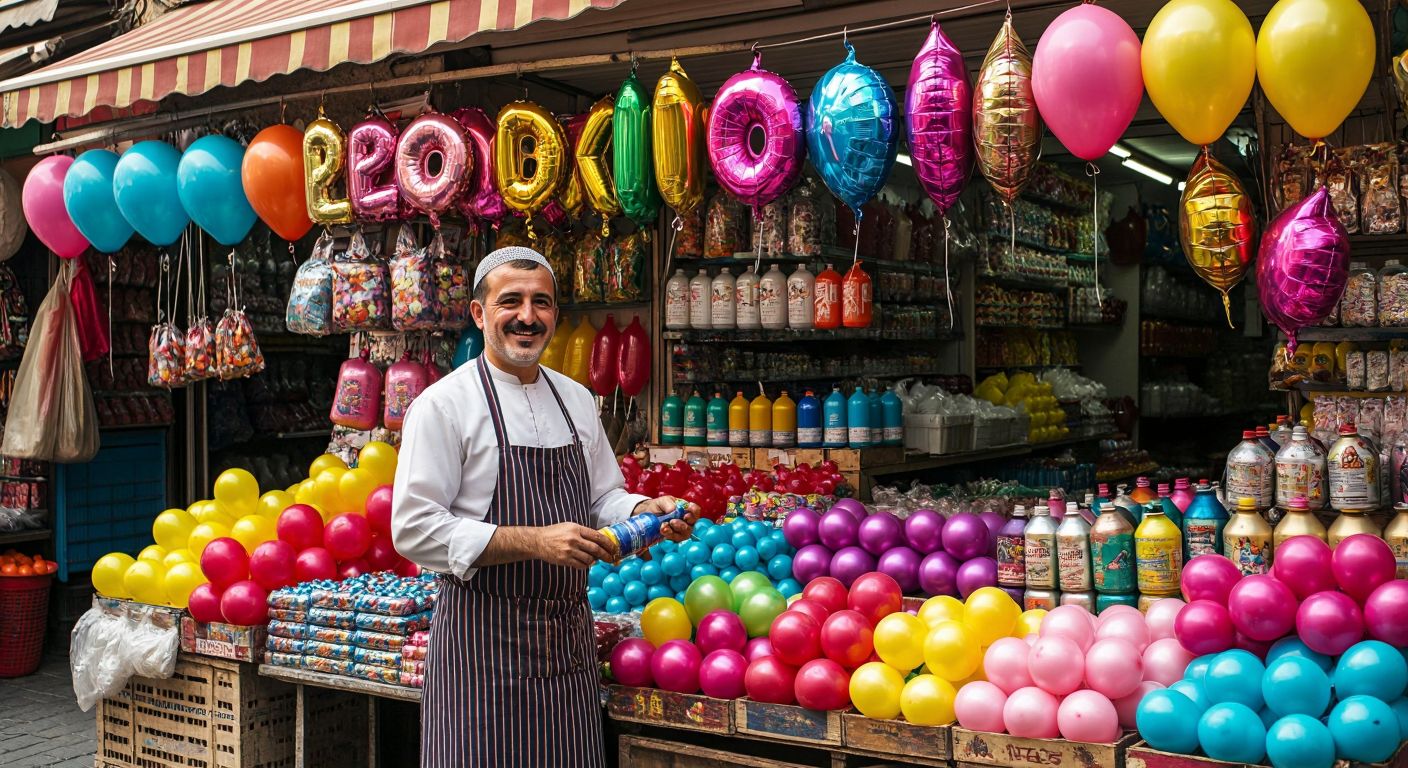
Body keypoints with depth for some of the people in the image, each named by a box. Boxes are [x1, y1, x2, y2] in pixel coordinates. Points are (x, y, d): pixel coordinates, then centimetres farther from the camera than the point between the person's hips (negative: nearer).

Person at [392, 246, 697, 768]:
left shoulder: (576, 399, 11)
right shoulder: (444, 404, -8)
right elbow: (414, 530, -15)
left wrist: (645, 512, -4)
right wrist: (535, 542, -22)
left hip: (569, 640, 6)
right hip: (484, 640, -5)